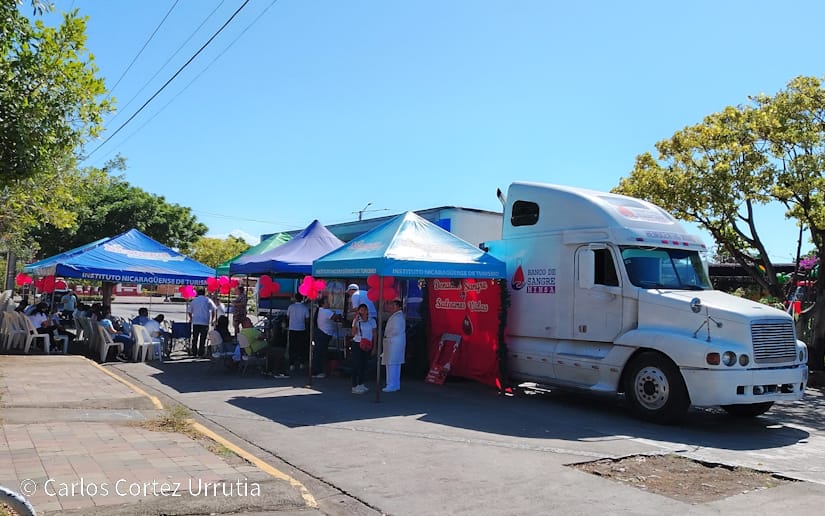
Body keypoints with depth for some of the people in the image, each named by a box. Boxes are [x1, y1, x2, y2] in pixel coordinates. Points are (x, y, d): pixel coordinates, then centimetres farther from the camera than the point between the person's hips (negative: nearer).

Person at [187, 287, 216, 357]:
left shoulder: (194, 300, 12)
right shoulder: (208, 300, 4)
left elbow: (189, 311, 14)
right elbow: (213, 310, -3)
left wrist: (191, 319, 30)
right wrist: (212, 319, 8)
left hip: (195, 322, 2)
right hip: (205, 322, -2)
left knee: (195, 338, 9)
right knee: (203, 338, 3)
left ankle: (194, 352, 9)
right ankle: (201, 353, 2)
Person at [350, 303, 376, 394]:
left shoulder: (372, 321, 4)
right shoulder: (356, 321, -4)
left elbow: (374, 334, 8)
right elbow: (353, 333, -14)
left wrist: (374, 347, 4)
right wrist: (356, 322, -21)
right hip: (357, 344, -3)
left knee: (364, 365, 9)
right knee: (356, 365, -5)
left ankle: (361, 384, 20)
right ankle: (354, 386, -3)